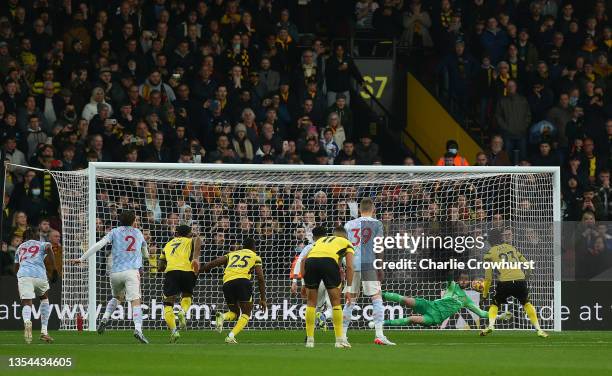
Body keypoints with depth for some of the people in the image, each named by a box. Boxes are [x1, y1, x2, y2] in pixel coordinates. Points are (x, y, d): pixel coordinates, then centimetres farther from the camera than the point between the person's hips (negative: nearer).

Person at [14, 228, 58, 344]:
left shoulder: (20, 248, 31)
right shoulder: (41, 244, 22)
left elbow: (16, 268, 36)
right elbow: (49, 248, -2)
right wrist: (54, 270, -2)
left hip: (23, 274, 0)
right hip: (39, 275, 0)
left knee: (26, 303, -7)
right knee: (44, 298, 26)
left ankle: (27, 321, -45)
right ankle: (44, 332, 18)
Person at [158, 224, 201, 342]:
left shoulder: (168, 245, 31)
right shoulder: (190, 241, 22)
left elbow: (160, 267, 33)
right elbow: (198, 240, -4)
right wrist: (196, 257, -11)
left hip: (171, 271, 1)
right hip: (188, 270, -1)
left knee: (168, 305, 8)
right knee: (187, 296, 27)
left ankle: (173, 330, -13)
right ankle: (183, 312, -6)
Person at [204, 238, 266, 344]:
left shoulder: (232, 254, 30)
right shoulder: (255, 257, 21)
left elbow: (217, 261, 10)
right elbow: (261, 278, 14)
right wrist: (263, 299, 16)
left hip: (227, 282, 4)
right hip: (242, 280, -4)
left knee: (234, 312, 21)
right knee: (246, 314, 7)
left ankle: (222, 317, -13)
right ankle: (231, 336, -16)